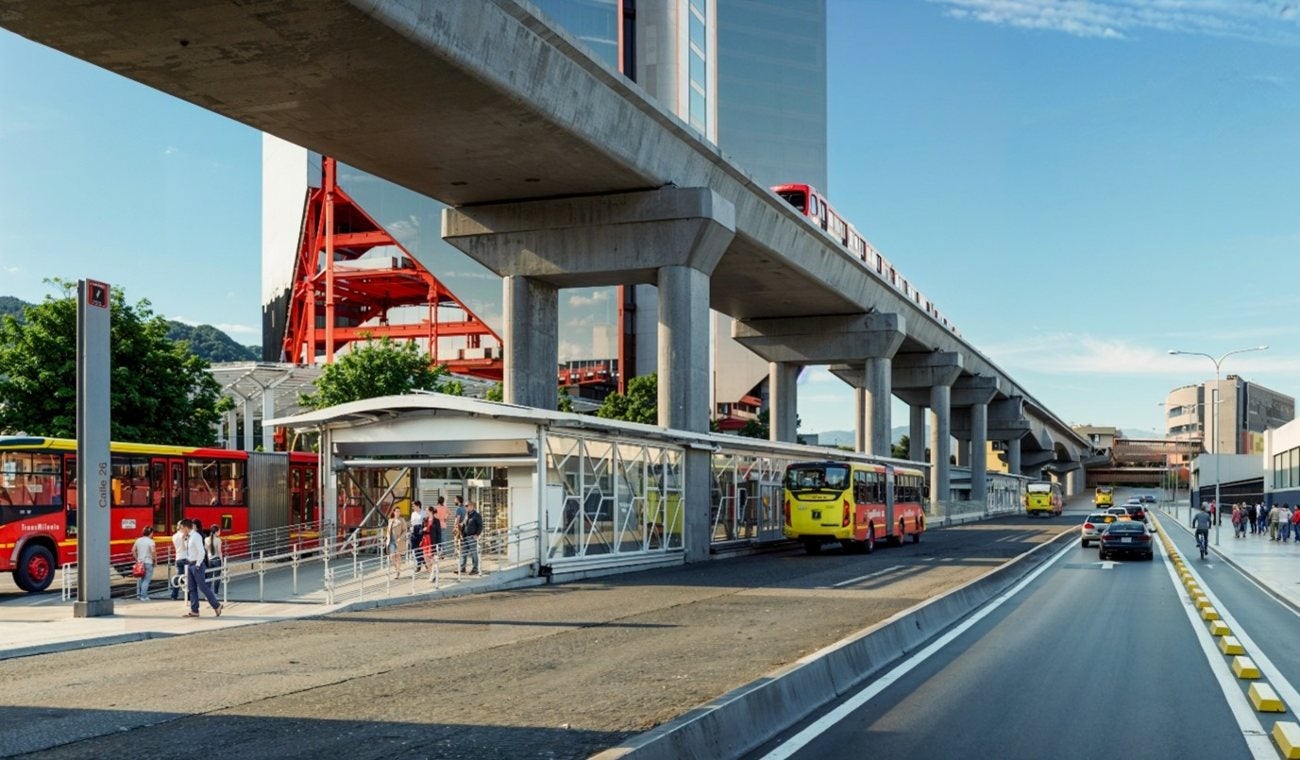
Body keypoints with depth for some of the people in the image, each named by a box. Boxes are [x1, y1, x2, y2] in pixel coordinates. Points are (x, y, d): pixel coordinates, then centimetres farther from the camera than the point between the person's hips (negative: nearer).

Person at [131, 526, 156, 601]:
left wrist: (137, 559, 16)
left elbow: (133, 550, 9)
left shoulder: (138, 540, 8)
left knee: (140, 579, 16)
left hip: (140, 563, 6)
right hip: (148, 563, -6)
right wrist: (155, 560, -10)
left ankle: (138, 594, 20)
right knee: (146, 580, -3)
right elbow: (153, 551, -22)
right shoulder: (150, 541, -11)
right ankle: (143, 596, -5)